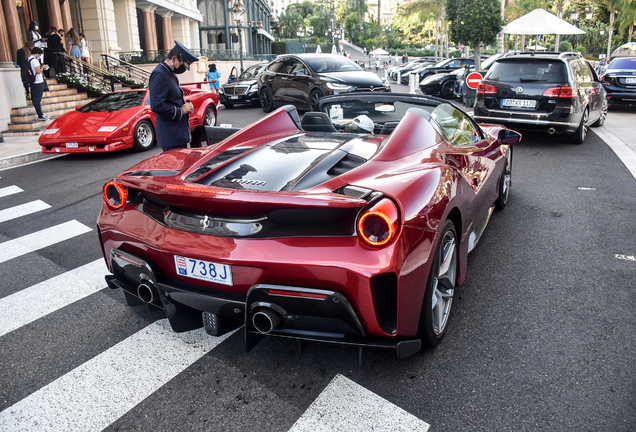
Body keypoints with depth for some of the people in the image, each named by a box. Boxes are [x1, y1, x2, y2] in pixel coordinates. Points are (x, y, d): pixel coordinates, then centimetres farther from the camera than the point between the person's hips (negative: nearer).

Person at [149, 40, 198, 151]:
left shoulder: (170, 74, 17)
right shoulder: (160, 74, -15)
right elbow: (156, 106, -25)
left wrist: (185, 105, 7)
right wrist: (181, 111, -14)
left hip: (179, 135, 10)